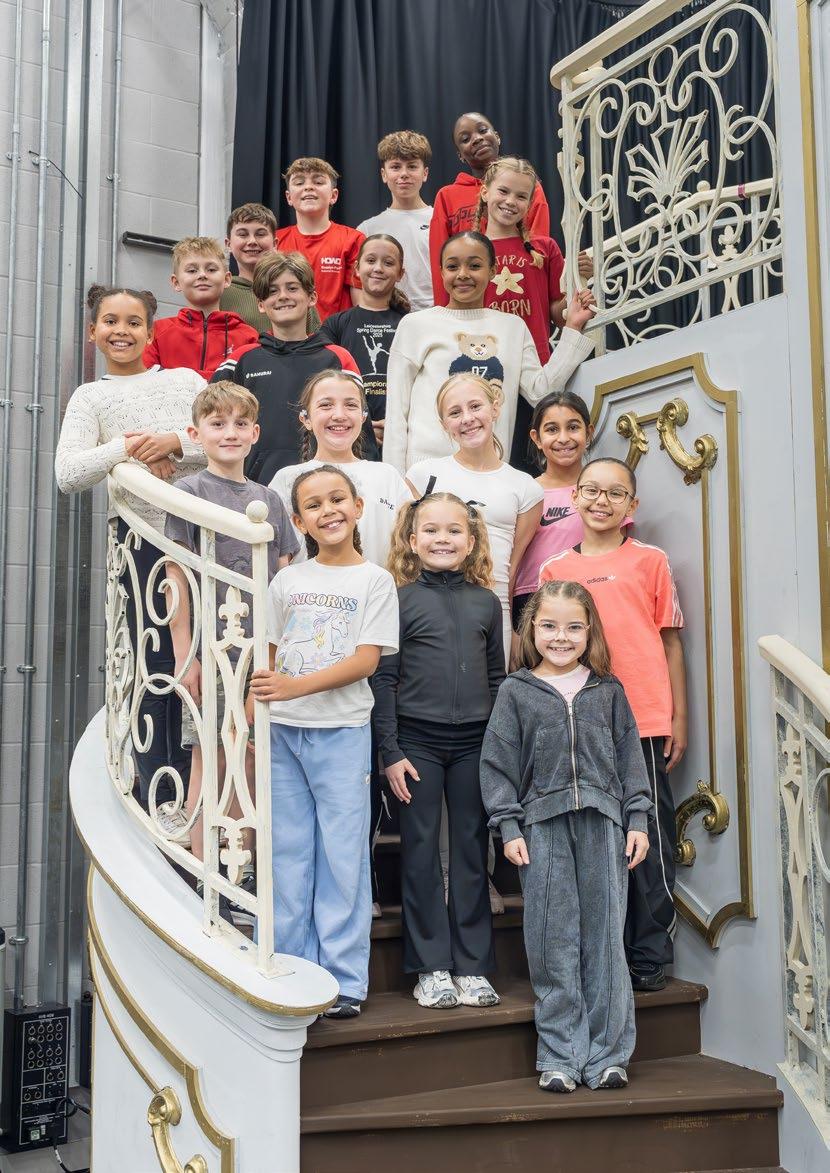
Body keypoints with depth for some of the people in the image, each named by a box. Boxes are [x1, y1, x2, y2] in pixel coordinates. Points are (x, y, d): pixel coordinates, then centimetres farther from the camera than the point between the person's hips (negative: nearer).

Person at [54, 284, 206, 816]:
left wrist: (175, 442, -13)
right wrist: (125, 448, -16)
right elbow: (68, 473, -4)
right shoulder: (90, 397, 11)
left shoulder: (186, 380, 14)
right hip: (144, 537, -1)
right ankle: (165, 800, 10)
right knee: (156, 668, 1)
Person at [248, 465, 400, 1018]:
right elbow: (266, 659, 12)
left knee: (342, 856, 1)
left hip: (342, 731, -3)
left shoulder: (374, 580, -1)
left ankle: (345, 979, 11)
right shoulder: (287, 581, 10)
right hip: (283, 731, 4)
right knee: (289, 854, 8)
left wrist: (296, 686, -20)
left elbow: (367, 660, -10)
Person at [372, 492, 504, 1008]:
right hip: (417, 739, -2)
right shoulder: (401, 600, -2)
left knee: (472, 850, 8)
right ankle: (431, 967, 14)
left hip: (475, 742, 3)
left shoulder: (486, 602, 7)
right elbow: (383, 679, -3)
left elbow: (497, 678, 12)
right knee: (421, 851, 4)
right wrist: (390, 752, -7)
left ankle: (473, 966, 17)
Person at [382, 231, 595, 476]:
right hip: (428, 465, -2)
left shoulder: (514, 326, 16)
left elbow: (540, 391, 7)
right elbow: (396, 410, 4)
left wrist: (573, 328, 6)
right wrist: (395, 480, -3)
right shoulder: (415, 324, 6)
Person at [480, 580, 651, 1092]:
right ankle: (560, 1055, 10)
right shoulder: (516, 692, 5)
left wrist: (637, 819, 5)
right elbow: (499, 763, 4)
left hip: (602, 821, 1)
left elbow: (630, 755, 11)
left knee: (605, 936, 3)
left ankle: (607, 1053, 12)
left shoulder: (607, 689, 10)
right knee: (553, 941, 2)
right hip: (543, 825, -1)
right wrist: (509, 826, -3)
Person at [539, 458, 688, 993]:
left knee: (648, 838, 3)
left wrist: (679, 718, 1)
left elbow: (671, 642, 5)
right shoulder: (554, 570, 9)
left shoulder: (650, 561, 4)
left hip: (644, 723, -2)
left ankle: (650, 956, 15)